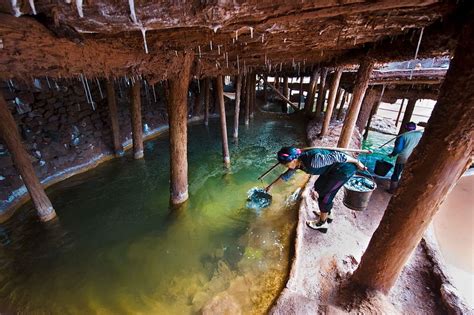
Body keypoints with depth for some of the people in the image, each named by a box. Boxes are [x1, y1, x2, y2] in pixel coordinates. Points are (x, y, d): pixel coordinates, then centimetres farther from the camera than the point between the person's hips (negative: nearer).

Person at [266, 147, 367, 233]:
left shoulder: (312, 160, -32)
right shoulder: (297, 162, -4)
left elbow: (336, 156, -28)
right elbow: (286, 175, 11)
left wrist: (357, 162, -15)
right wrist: (271, 185, 17)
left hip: (344, 168, -8)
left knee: (323, 192, -1)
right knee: (319, 187, 16)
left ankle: (322, 223, 17)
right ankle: (327, 214, 37)